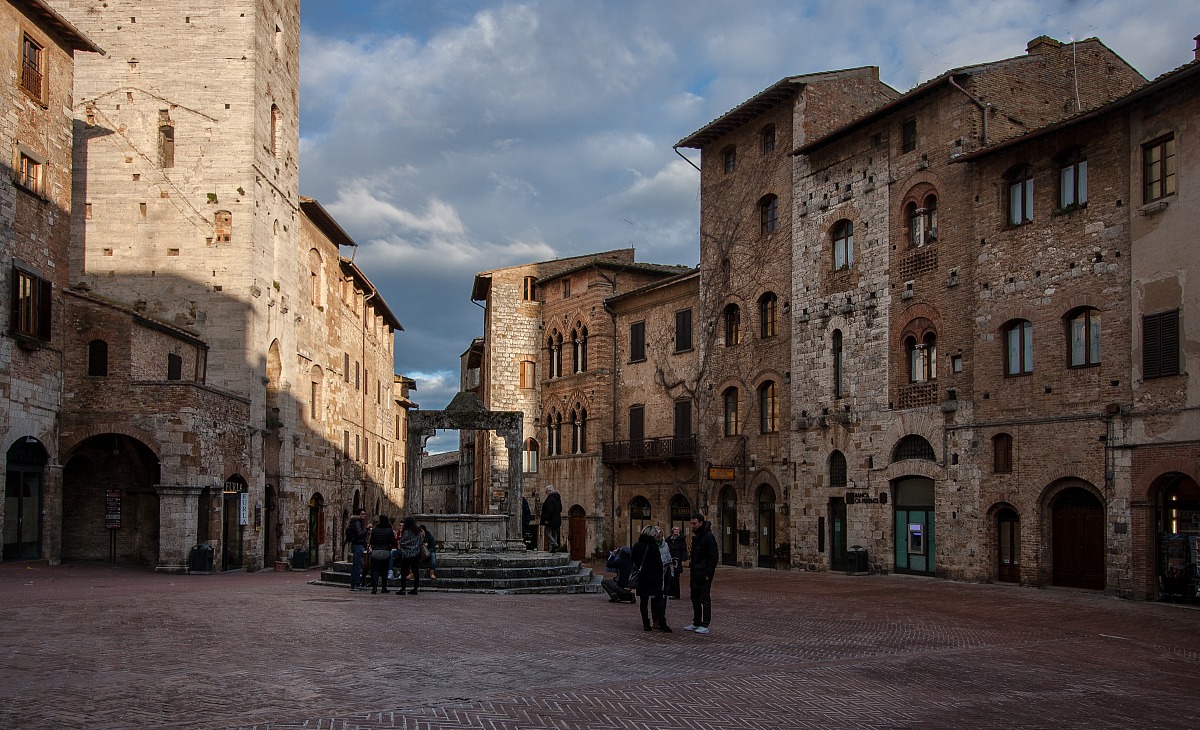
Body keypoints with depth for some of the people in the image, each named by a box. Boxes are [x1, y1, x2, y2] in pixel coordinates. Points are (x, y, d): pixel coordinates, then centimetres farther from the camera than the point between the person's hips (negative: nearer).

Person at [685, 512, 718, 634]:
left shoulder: (709, 536, -13)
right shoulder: (696, 536, 15)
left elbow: (714, 556, -17)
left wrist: (708, 573, -20)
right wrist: (691, 564, 10)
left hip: (704, 574, -9)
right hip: (695, 573, 9)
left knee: (705, 599, -4)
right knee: (695, 599, 13)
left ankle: (704, 626, -1)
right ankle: (696, 623, 21)